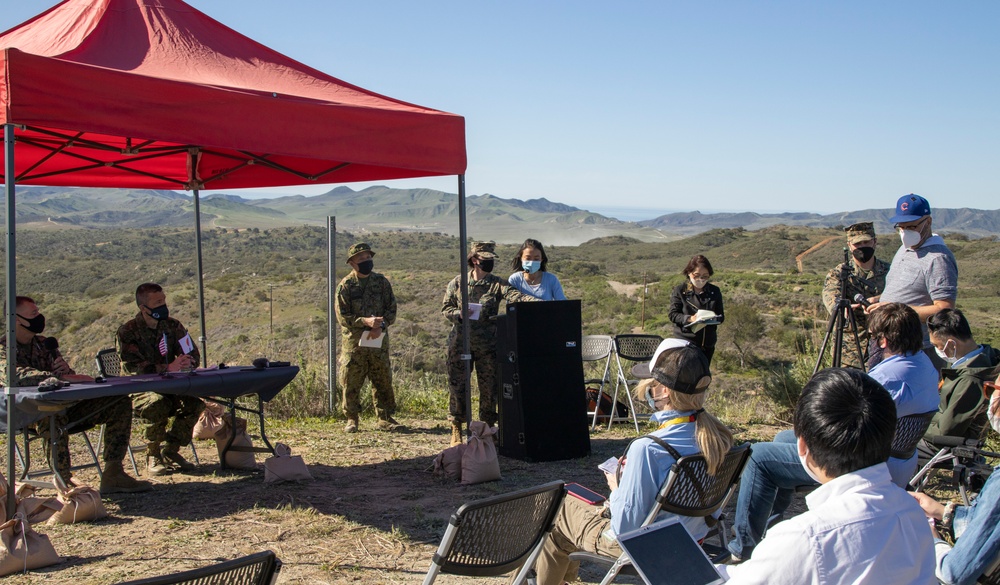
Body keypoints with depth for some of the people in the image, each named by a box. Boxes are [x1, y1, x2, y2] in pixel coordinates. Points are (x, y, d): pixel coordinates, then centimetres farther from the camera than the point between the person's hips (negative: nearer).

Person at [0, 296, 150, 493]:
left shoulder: (43, 343, 20)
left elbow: (69, 377, 20)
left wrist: (67, 370, -7)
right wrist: (60, 376, -36)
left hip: (64, 405, 8)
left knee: (120, 402, -6)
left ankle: (113, 475, -14)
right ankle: (63, 482, -32)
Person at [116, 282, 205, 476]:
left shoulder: (172, 326, 5)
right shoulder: (127, 333, -9)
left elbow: (193, 353, 5)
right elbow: (133, 368, -21)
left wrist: (188, 363, -20)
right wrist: (168, 368, -33)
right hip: (137, 391, -4)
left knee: (195, 401, -23)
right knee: (158, 403, -36)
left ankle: (170, 452, -6)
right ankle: (153, 457, -16)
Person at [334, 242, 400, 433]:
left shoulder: (382, 282, 7)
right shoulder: (345, 286, -1)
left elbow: (392, 310, 6)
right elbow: (342, 316, -7)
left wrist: (381, 326, -12)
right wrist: (365, 321, -19)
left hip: (379, 341, 2)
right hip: (353, 341, -2)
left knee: (383, 381, 5)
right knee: (351, 383, 1)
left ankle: (385, 418, 15)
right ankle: (351, 420, 14)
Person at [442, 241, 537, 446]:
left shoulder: (497, 284, 2)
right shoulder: (457, 283, 4)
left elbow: (514, 295, -14)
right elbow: (445, 308, 7)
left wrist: (537, 301, -32)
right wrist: (459, 314, -15)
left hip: (488, 344, 1)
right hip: (460, 342, 0)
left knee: (489, 386, 4)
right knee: (457, 385, 2)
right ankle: (456, 429, 13)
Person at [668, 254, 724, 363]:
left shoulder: (715, 292, 5)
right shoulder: (679, 291, -4)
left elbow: (721, 316, 8)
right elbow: (672, 314, -6)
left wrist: (714, 318, -16)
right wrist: (689, 318, -24)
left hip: (707, 344, 3)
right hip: (684, 342, -3)